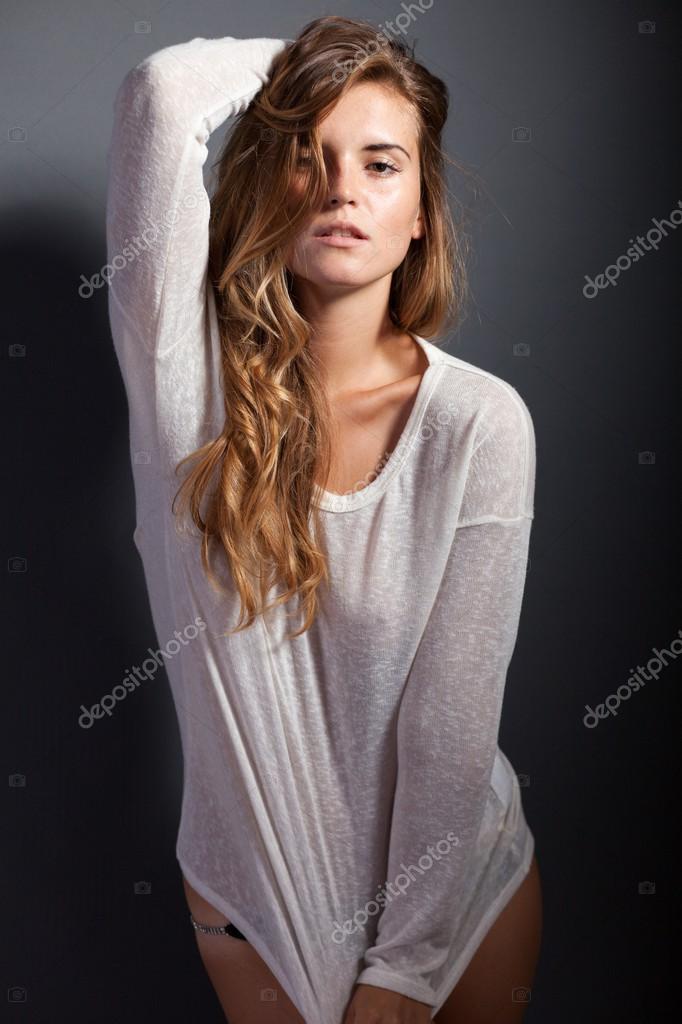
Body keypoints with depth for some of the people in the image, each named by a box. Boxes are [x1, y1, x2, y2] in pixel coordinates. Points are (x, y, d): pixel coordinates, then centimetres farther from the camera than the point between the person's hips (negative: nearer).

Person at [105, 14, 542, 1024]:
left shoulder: (480, 422, -18)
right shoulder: (192, 370, -16)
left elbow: (453, 726, -17)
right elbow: (162, 91, -28)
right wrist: (303, 64, -10)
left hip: (458, 873, 0)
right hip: (254, 879, 0)